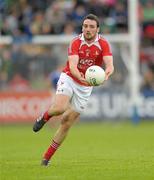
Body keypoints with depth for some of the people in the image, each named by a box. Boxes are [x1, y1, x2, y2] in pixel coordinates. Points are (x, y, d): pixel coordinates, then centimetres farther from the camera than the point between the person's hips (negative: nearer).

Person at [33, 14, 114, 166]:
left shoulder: (103, 44, -11)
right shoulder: (76, 43, -15)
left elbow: (110, 65, -24)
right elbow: (72, 65, -28)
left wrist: (106, 74, -48)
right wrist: (80, 77, -49)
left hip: (85, 87, 2)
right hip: (69, 78, -2)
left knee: (66, 124, 2)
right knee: (60, 107, -30)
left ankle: (47, 157, 13)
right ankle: (44, 117, 7)